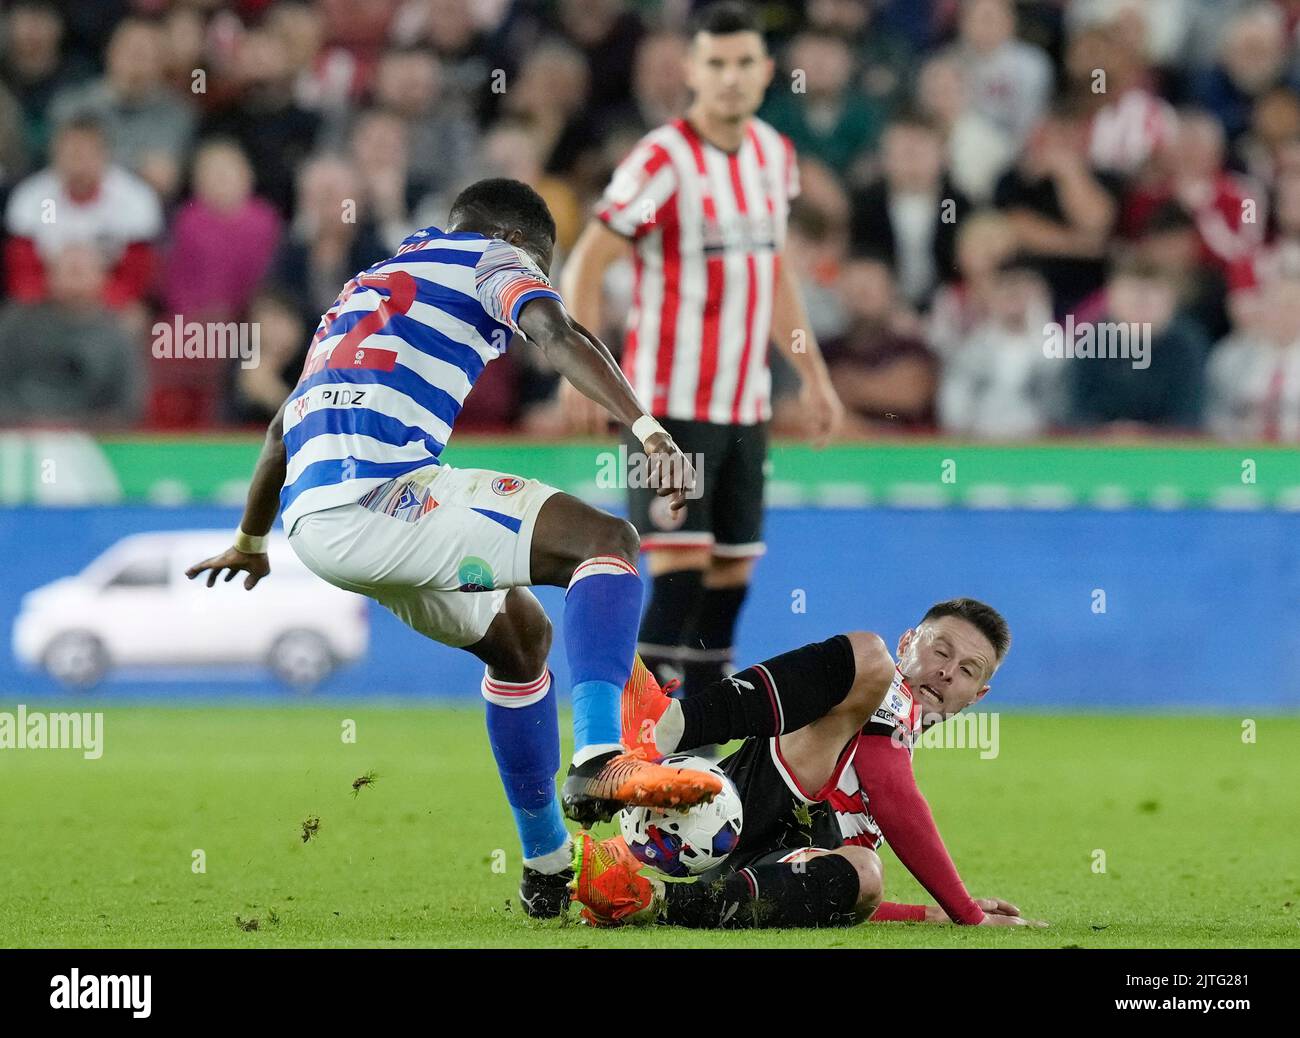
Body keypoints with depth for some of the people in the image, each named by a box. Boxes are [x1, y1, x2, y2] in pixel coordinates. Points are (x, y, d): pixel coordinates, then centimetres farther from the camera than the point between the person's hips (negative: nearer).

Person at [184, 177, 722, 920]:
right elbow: (557, 335, -11)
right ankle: (598, 761, -34)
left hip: (314, 513, 8)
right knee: (607, 541, -12)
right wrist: (649, 431, -22)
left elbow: (283, 429, 45)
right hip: (372, 491, -8)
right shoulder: (493, 258, 12)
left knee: (519, 634, 25)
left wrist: (252, 541, 59)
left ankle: (549, 867, 29)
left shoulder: (370, 289, 36)